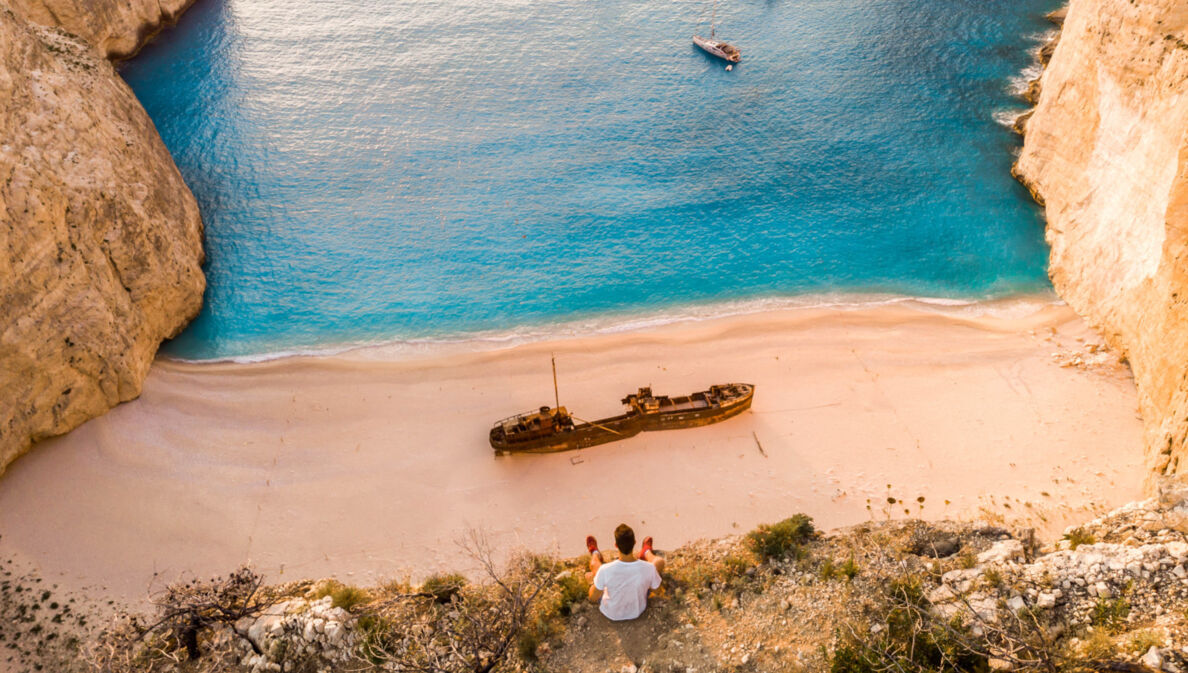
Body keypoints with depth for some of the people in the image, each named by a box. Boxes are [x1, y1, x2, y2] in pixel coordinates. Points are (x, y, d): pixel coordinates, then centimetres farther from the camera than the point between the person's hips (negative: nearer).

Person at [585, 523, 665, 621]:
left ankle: (595, 554, 58)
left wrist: (591, 579, 0)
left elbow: (593, 597, -21)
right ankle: (646, 553, 47)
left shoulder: (605, 570, -38)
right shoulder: (649, 569, -34)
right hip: (638, 611, 1)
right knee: (660, 561, 11)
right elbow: (655, 587, -10)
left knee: (595, 564, 21)